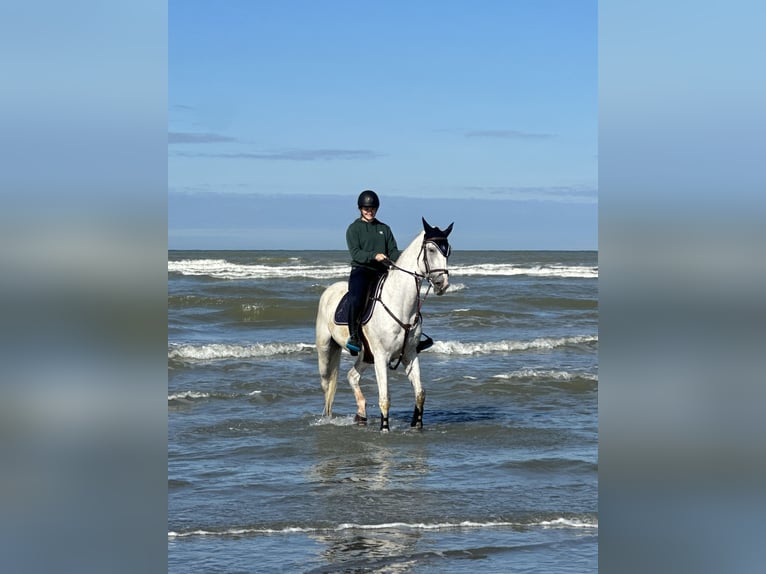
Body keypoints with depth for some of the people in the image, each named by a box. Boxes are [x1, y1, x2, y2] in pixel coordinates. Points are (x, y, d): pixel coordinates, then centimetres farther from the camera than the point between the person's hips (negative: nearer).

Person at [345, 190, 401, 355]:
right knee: (355, 299, -32)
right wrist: (374, 256, -25)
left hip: (382, 272, 5)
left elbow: (393, 252, 13)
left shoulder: (384, 229, 20)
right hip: (361, 270, -5)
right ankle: (353, 336, -20)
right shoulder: (354, 229, 6)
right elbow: (355, 253, -8)